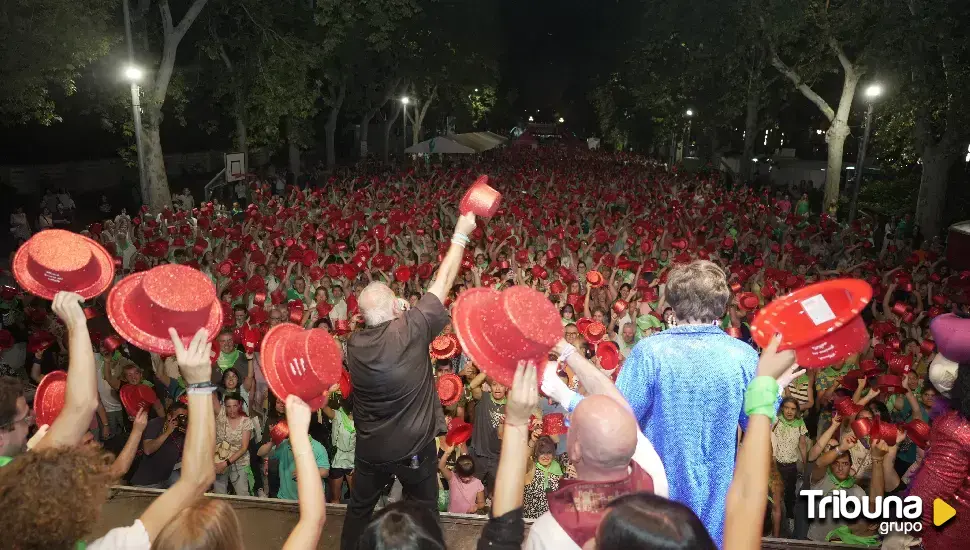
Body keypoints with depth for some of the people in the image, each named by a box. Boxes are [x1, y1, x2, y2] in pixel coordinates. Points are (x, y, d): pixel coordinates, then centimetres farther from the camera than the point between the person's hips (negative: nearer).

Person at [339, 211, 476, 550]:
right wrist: (461, 234, -5)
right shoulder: (411, 330, -23)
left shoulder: (354, 344, -11)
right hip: (414, 446, -3)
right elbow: (444, 280, -15)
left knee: (360, 508, 24)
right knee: (423, 513, 16)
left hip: (369, 447, 4)